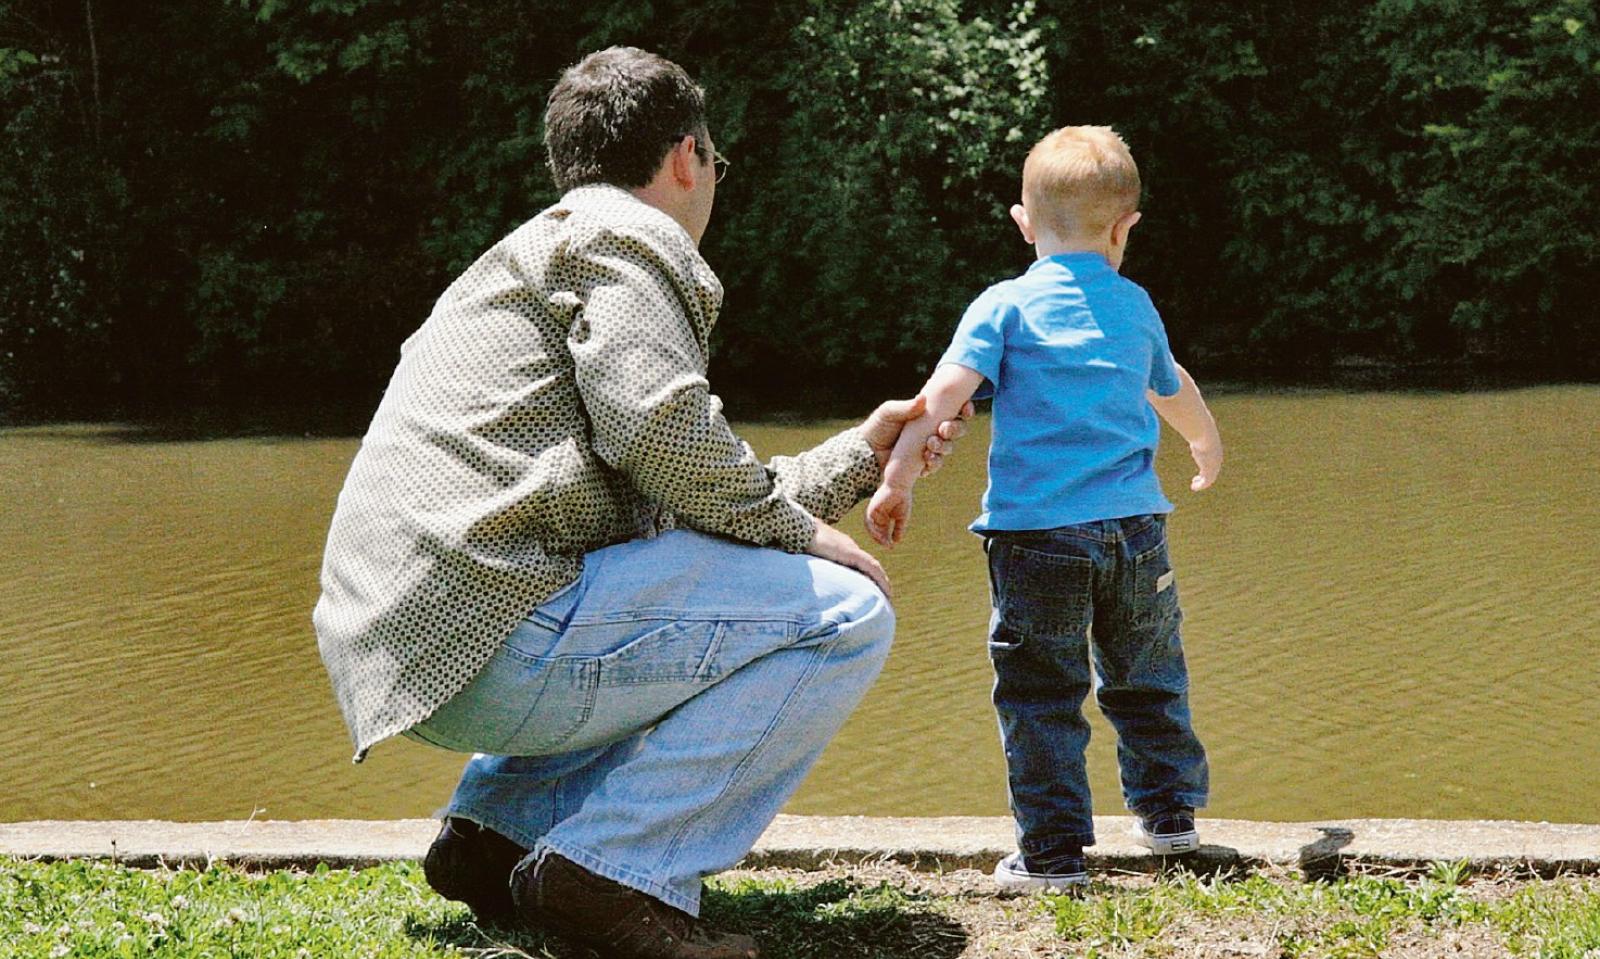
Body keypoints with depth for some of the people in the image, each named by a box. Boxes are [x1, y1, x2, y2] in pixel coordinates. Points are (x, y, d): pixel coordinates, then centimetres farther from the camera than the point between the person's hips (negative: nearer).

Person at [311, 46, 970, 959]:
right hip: (490, 635, -10)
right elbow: (663, 429, -18)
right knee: (844, 614, -6)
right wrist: (803, 534, -2)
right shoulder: (621, 235, 0)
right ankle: (617, 869, -12)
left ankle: (501, 826, 16)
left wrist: (861, 454, 40)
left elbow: (691, 504, 30)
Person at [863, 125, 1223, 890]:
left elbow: (945, 391, -11)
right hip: (1134, 523, 4)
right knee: (1147, 681, 20)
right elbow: (1175, 391, 33)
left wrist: (896, 476, -9)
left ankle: (1053, 850, 1)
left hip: (1037, 531, -4)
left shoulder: (1005, 306, 1)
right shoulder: (1135, 308, 14)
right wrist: (1207, 446, 53)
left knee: (1040, 696, 2)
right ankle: (1169, 813, 32)